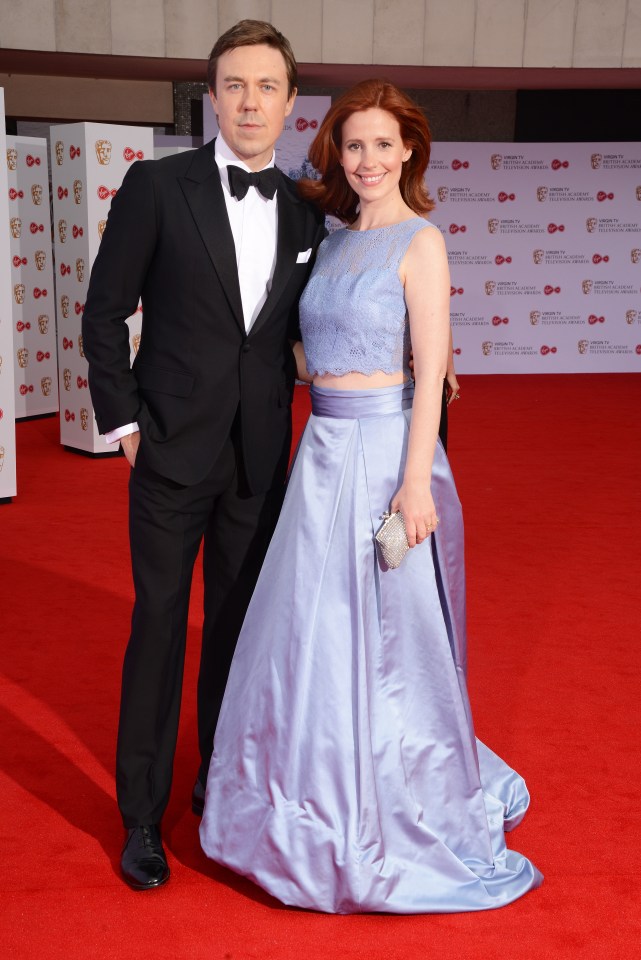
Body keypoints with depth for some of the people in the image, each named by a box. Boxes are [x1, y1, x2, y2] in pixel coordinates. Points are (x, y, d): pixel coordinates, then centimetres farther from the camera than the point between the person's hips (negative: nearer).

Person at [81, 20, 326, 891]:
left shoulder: (305, 210, 5)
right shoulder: (157, 187, -6)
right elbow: (104, 314, -2)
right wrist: (123, 420, -6)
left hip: (261, 458, 4)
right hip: (173, 452, -3)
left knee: (240, 623, 14)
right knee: (159, 626, 4)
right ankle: (142, 814, 19)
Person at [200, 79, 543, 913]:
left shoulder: (419, 243, -7)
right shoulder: (334, 243, 13)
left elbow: (430, 372, -13)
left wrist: (415, 483, -18)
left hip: (384, 451, -7)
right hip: (324, 453, 7)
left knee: (386, 639, 2)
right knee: (312, 635, 14)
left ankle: (412, 817, 22)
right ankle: (327, 805, 33)